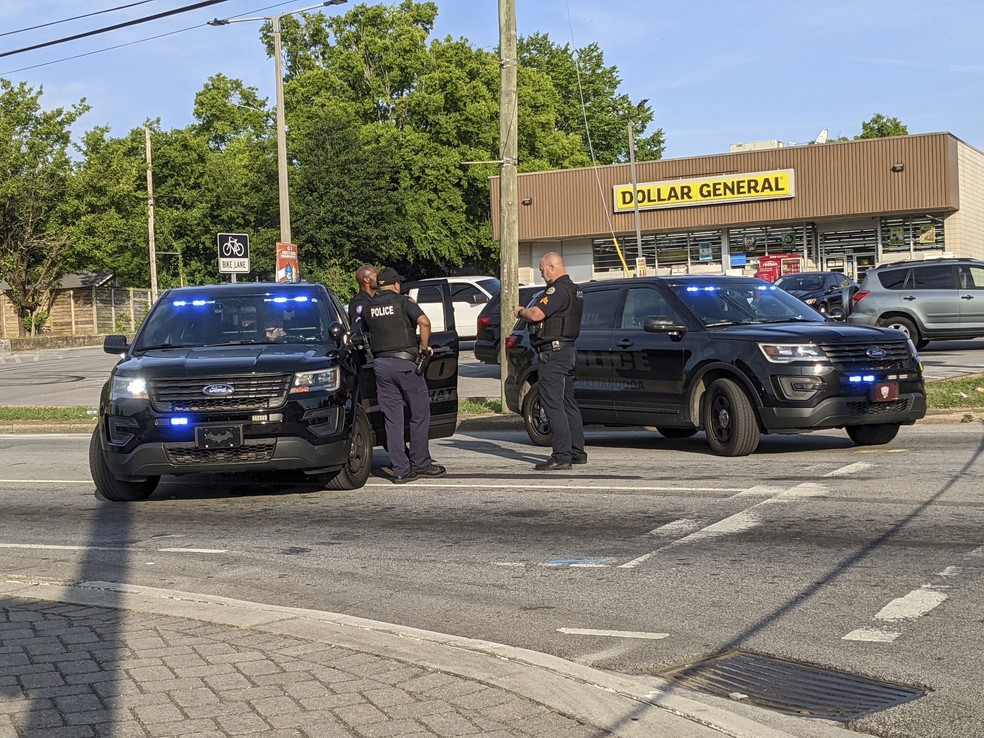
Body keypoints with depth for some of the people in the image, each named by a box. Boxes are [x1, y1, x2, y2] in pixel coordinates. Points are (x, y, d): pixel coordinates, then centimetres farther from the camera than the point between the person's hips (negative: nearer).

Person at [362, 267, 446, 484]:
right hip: (404, 362, -4)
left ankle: (401, 470, 3)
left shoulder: (368, 308, 10)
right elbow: (424, 322, -15)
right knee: (420, 413, 8)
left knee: (393, 419, 5)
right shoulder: (403, 302, -3)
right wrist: (423, 346, -4)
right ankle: (420, 464, 11)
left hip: (380, 364, 4)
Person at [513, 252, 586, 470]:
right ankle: (577, 452, 19)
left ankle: (561, 455, -12)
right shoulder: (573, 290, 18)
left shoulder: (558, 290, -16)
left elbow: (537, 314, -23)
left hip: (553, 352, -11)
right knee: (568, 403, 15)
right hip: (567, 350, 11)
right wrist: (526, 312, 12)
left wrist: (521, 312, -3)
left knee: (553, 404, -10)